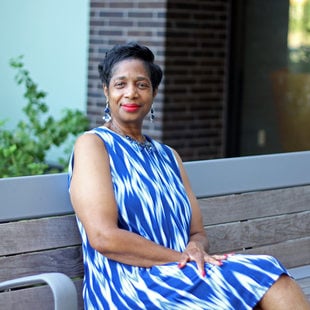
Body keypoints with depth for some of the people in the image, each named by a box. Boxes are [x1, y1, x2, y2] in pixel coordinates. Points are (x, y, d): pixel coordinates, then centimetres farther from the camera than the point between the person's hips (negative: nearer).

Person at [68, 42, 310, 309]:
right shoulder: (92, 145, 2)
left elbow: (198, 234, 15)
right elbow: (103, 237, -11)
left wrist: (195, 248, -9)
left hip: (179, 281, 6)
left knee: (270, 282, -25)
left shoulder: (168, 157, 21)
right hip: (125, 288, -5)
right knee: (266, 277, -25)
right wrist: (181, 257, -13)